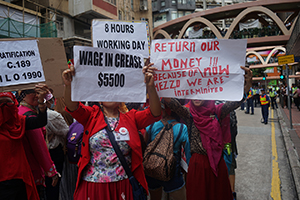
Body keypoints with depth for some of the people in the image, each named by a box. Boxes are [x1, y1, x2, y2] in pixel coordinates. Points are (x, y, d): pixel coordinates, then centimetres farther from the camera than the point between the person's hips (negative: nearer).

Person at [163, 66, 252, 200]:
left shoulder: (217, 111, -2)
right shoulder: (189, 114, -4)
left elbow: (235, 101, -16)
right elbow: (172, 103, -19)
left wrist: (247, 85, -35)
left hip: (217, 162, 2)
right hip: (197, 163, -1)